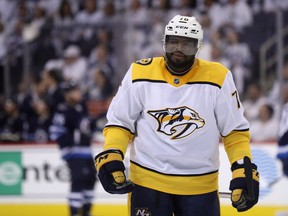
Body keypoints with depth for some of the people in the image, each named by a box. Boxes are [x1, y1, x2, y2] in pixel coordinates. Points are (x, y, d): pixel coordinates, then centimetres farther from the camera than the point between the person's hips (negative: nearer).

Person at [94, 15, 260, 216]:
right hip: (147, 181, 0)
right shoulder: (140, 74, -4)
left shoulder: (217, 77, -5)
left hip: (199, 185, 0)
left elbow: (235, 129, 1)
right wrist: (111, 156, -10)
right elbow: (120, 121, 4)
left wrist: (244, 170, -7)